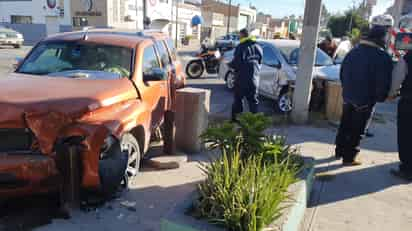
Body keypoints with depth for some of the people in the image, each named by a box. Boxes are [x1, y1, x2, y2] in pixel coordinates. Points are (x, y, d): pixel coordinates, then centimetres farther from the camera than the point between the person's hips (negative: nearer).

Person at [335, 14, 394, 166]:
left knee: (344, 126, 18)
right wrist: (380, 97, 3)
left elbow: (342, 74, 12)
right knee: (357, 130, 4)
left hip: (348, 97, 6)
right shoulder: (383, 57, -17)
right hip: (365, 100, -6)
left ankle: (339, 152, 30)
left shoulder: (354, 51, 4)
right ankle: (349, 158, 10)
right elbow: (383, 83, -16)